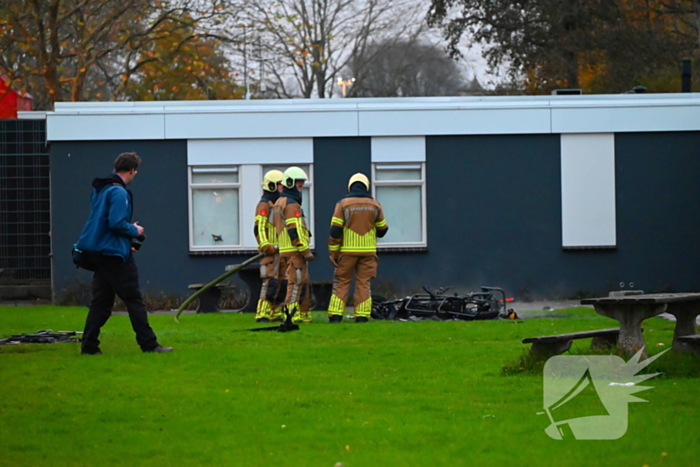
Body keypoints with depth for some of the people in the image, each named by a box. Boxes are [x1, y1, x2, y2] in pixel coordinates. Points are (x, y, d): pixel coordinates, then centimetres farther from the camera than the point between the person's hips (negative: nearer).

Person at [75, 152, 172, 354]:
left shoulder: (100, 190, 15)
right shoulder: (119, 192, -15)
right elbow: (116, 223, -24)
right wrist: (135, 231, -5)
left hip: (98, 252, 9)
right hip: (115, 254, -9)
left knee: (101, 301, 10)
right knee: (134, 300, -5)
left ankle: (89, 345, 6)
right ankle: (148, 344, -4)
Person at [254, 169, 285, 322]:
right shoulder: (264, 205, -9)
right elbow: (259, 229, -17)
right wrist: (267, 247, -22)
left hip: (280, 251, 9)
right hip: (270, 252, -9)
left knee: (280, 283, 8)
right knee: (270, 282, -13)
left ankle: (275, 314, 11)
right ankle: (262, 314, -13)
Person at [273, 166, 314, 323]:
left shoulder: (280, 203, 21)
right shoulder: (292, 204, -12)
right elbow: (295, 231, -19)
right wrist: (306, 251, -18)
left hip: (286, 250, 10)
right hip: (294, 250, -10)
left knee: (303, 282, 13)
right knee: (296, 282, -11)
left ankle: (304, 314, 15)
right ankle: (291, 314, -13)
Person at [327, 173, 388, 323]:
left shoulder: (343, 204, -4)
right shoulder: (374, 205, 3)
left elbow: (335, 230, -8)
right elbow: (382, 230, 10)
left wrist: (333, 252, -2)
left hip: (347, 251, -2)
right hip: (368, 251, 2)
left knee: (341, 282, 4)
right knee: (363, 283, 5)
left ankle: (335, 316, -2)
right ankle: (362, 316, 0)